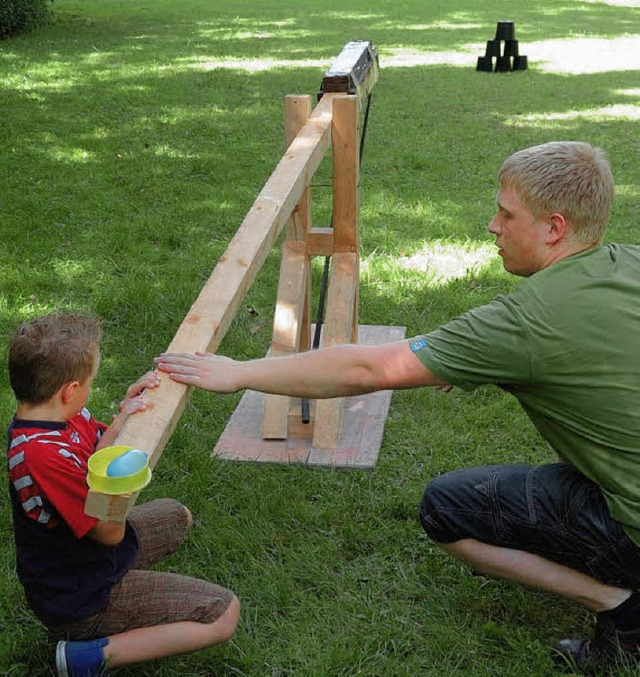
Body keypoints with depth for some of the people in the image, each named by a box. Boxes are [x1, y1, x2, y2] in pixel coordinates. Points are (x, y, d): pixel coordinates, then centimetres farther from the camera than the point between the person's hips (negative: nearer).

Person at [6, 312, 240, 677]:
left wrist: (125, 415, -13)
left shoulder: (61, 416, -8)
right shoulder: (43, 454, -35)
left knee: (177, 515, 31)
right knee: (224, 614, -10)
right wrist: (125, 426, -30)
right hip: (81, 598, -10)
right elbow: (111, 531, -28)